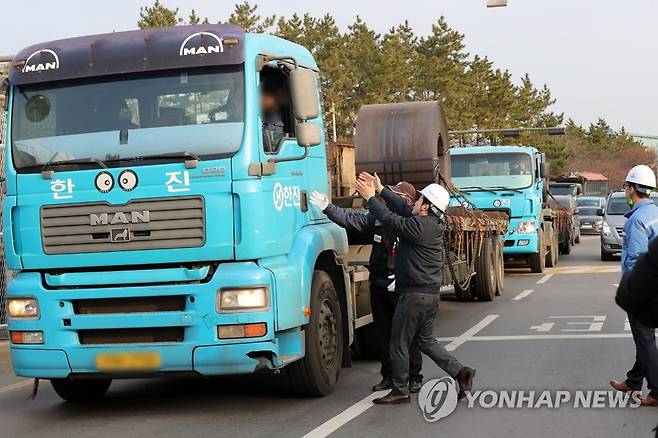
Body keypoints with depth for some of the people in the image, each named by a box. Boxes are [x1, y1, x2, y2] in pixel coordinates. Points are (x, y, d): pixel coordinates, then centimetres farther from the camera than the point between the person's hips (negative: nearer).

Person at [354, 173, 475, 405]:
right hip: (431, 292, 9)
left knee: (398, 344, 3)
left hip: (414, 294, -9)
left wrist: (370, 198, -4)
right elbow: (403, 208, 17)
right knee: (425, 339, 19)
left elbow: (390, 219, -16)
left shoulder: (419, 226, -19)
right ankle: (460, 371, 8)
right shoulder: (433, 224, 8)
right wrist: (381, 190, 19)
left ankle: (400, 390, 12)